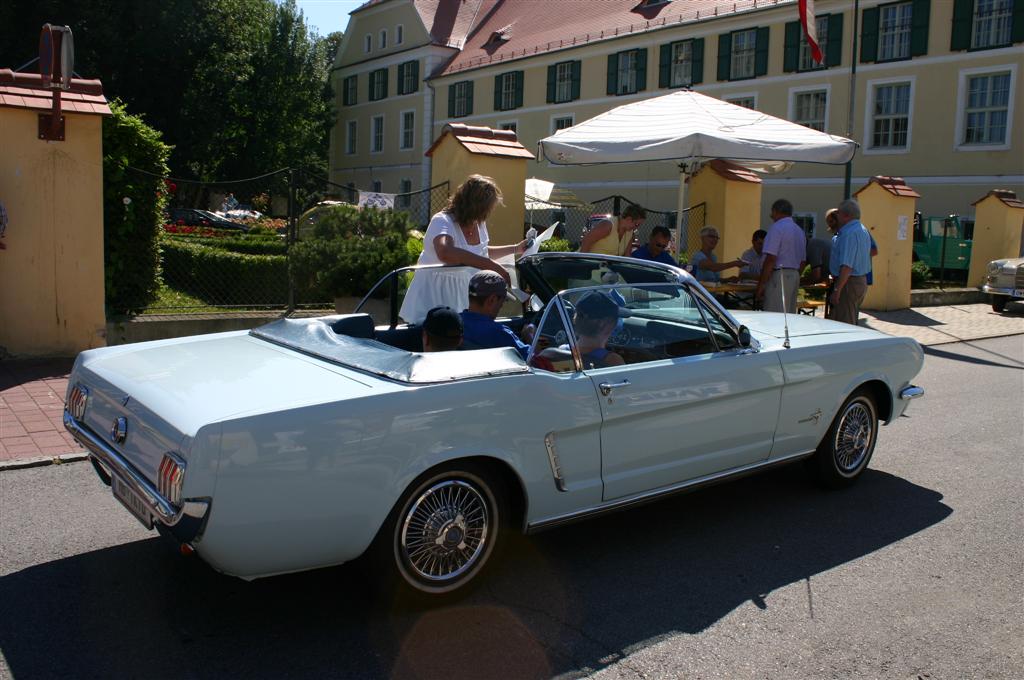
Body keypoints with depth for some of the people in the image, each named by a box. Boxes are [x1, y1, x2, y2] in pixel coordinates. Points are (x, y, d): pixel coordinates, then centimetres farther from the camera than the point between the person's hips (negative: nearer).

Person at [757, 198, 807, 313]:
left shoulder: (777, 227, -9)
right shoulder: (800, 231, 18)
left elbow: (771, 259, -16)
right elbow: (802, 261, 20)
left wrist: (761, 285, -15)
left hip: (778, 275, -9)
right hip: (795, 276, 9)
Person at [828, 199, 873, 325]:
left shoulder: (849, 233, -19)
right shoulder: (863, 230, 15)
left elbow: (846, 266, -25)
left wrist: (837, 290, -25)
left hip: (848, 283, -11)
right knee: (851, 323, 16)